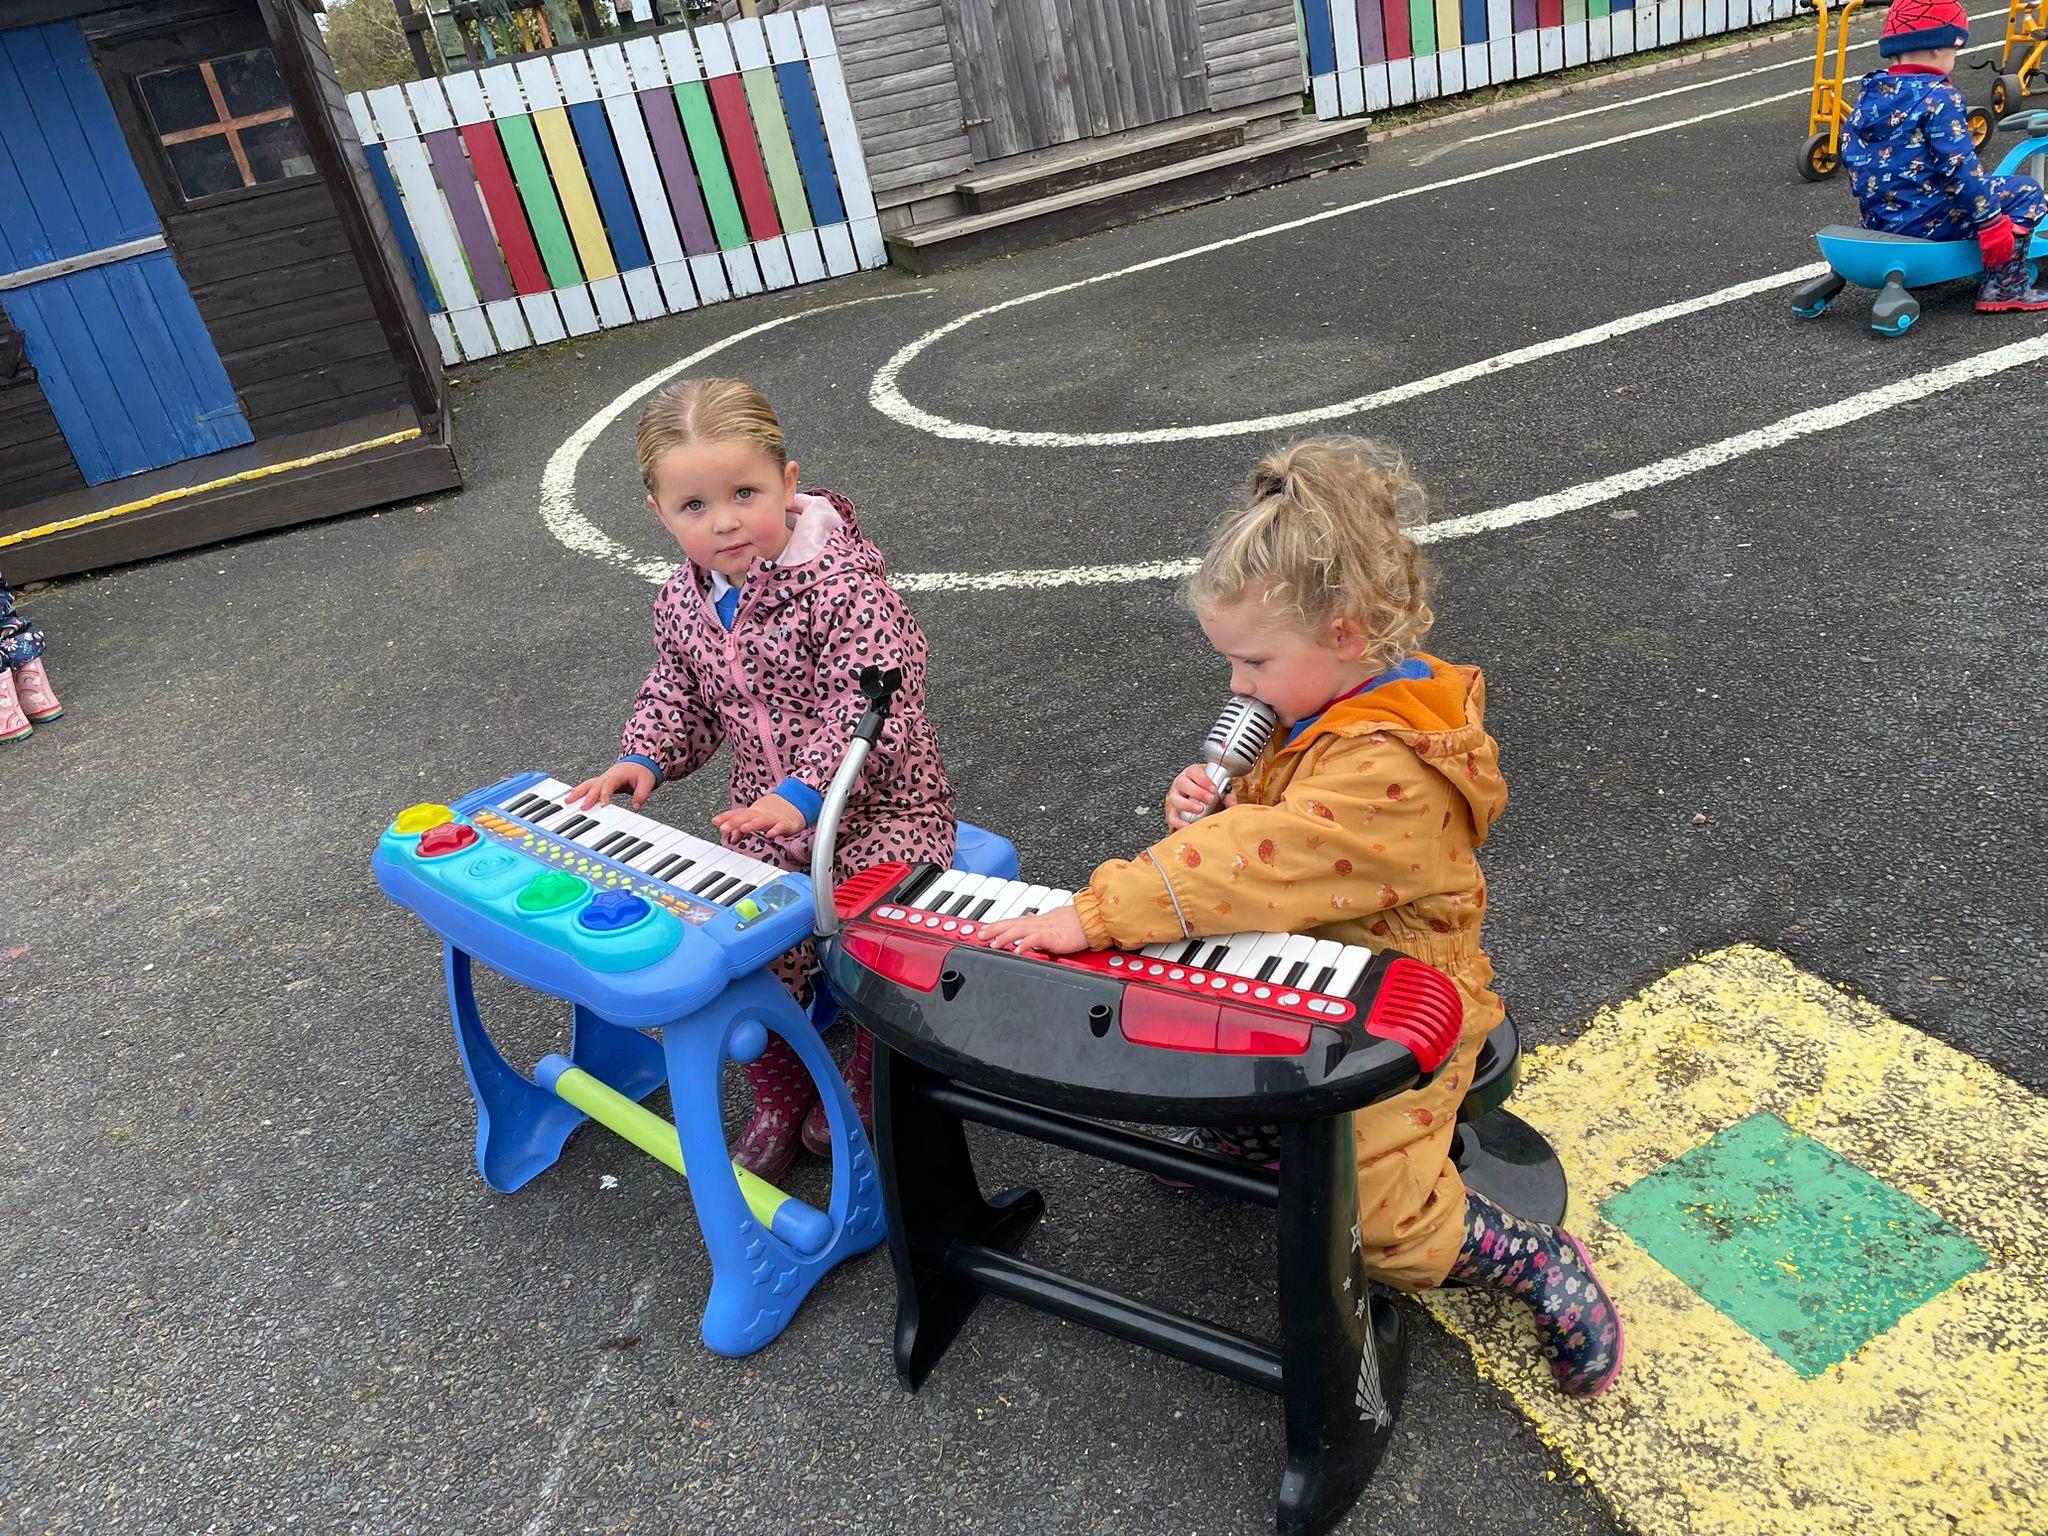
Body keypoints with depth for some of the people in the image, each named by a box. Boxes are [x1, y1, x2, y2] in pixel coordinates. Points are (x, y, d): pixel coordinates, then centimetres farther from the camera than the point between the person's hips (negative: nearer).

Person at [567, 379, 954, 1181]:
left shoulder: (843, 582, -22)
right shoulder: (683, 601, 0)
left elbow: (868, 702, -28)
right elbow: (679, 691, 15)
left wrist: (804, 794, -37)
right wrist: (642, 759, -3)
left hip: (880, 806, -5)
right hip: (767, 813, 5)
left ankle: (867, 1091, 10)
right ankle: (780, 1097, 16)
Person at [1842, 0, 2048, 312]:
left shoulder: (1870, 94, 8)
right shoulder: (1939, 98, -14)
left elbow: (1850, 152, 17)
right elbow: (1959, 166, -20)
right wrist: (1991, 222, -16)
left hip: (1878, 219, 8)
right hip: (1926, 219, -8)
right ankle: (2004, 286, 0)